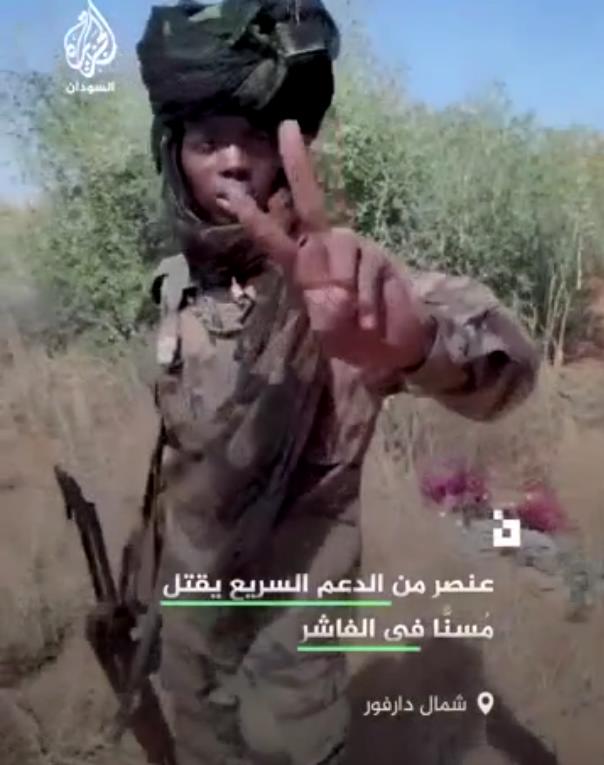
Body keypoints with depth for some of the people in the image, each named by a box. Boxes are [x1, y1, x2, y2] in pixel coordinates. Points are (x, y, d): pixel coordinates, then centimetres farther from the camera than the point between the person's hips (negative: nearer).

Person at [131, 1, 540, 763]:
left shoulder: (336, 281, -23)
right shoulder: (176, 285, -5)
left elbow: (504, 361, -40)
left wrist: (415, 338, -63)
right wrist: (152, 558, 16)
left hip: (293, 624, -5)